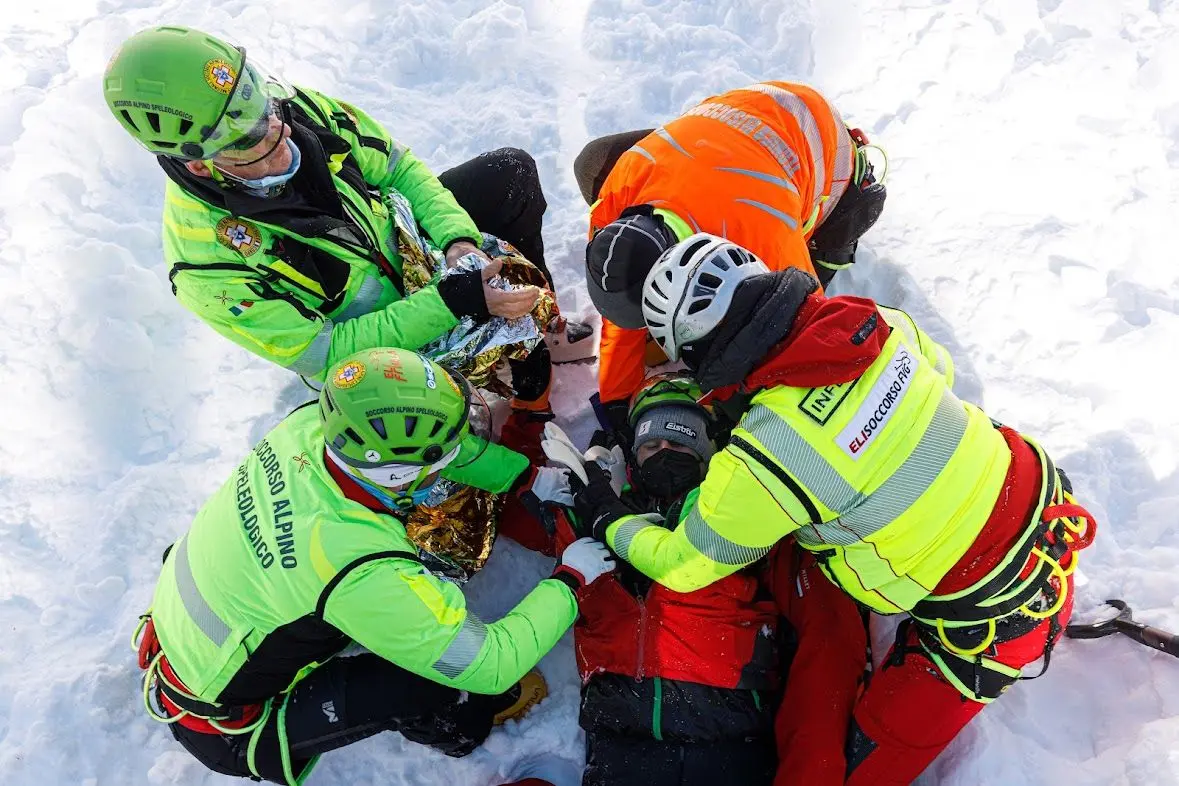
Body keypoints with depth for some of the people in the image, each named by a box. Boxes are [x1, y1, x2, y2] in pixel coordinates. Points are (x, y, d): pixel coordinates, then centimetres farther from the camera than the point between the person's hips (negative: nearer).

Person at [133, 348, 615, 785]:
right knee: (426, 683, -16)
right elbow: (488, 666, -28)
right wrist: (570, 580, -16)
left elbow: (424, 440, -1)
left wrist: (528, 479, -3)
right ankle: (472, 720, 17)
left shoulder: (311, 423, -20)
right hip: (221, 728, -7)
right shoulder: (363, 572, -39)